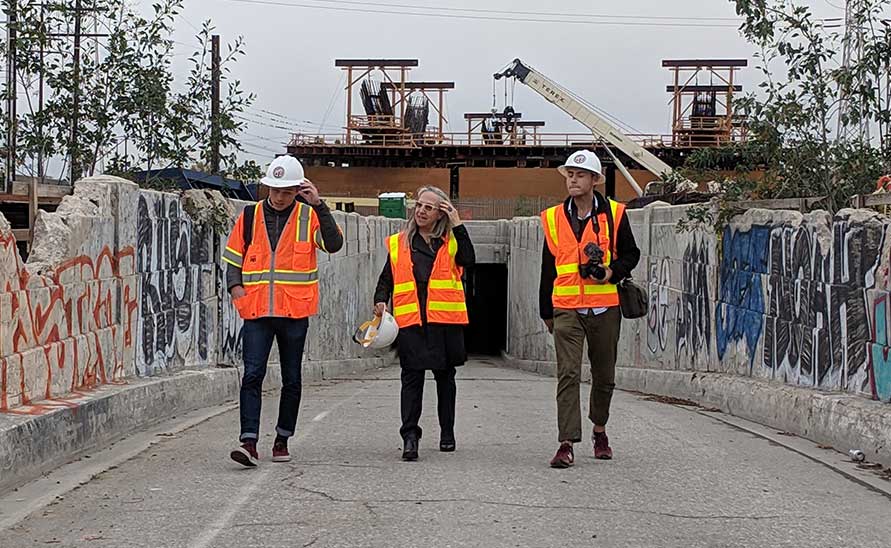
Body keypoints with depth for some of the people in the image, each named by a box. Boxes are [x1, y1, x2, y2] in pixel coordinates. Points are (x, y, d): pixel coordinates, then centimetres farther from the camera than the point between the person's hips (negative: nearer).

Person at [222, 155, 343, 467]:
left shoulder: (309, 216, 2)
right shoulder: (250, 215, 8)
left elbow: (334, 244, -15)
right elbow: (233, 256, 15)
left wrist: (318, 205, -18)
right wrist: (235, 286, -2)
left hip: (295, 312, 0)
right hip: (256, 311, 0)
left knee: (292, 379, 9)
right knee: (253, 374, -11)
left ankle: (283, 439, 22)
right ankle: (249, 442, -15)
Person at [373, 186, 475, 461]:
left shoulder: (450, 241, 7)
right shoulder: (399, 243, 11)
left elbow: (468, 260, -12)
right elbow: (386, 278, 15)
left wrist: (457, 225, -11)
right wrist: (381, 300, -3)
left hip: (445, 319, 0)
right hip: (410, 320, 0)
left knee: (445, 375, 12)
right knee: (412, 376, -8)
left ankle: (447, 432, 24)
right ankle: (410, 436, -13)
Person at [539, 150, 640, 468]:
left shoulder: (614, 214, 2)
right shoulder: (554, 218, 7)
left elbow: (631, 254, 9)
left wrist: (612, 272, -12)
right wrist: (546, 311, 17)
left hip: (605, 308, 0)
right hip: (567, 310, 0)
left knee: (604, 376, 13)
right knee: (568, 374, -11)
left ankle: (599, 430, 35)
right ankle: (567, 444, -13)